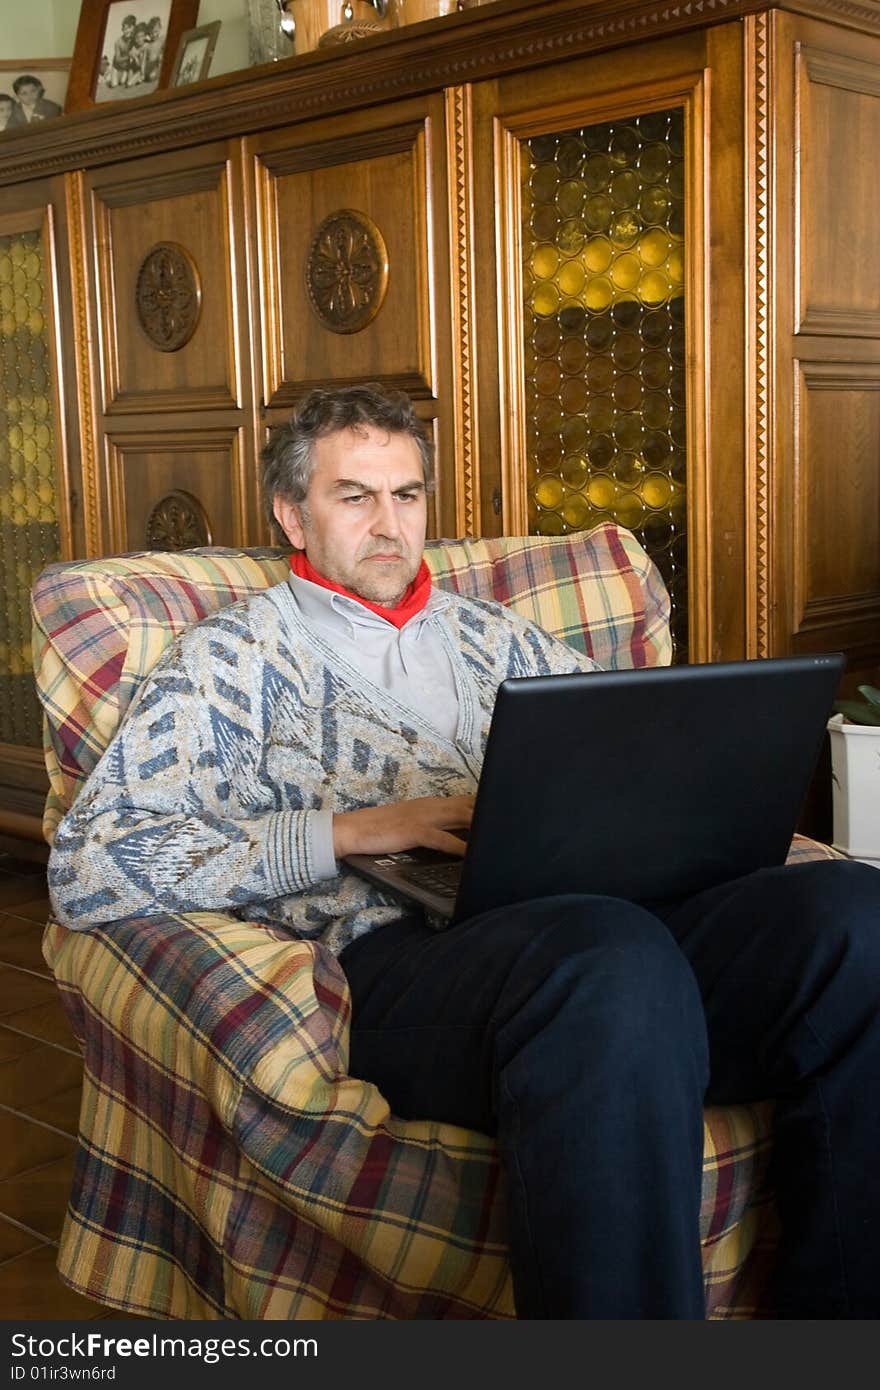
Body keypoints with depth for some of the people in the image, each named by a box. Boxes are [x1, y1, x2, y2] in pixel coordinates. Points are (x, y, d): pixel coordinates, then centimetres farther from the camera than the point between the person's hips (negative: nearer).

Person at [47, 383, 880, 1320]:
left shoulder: (490, 634, 30)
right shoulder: (230, 661, 14)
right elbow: (84, 870, 1)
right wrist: (345, 831, -7)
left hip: (597, 911, 6)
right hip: (398, 952, -5)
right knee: (613, 959, -40)